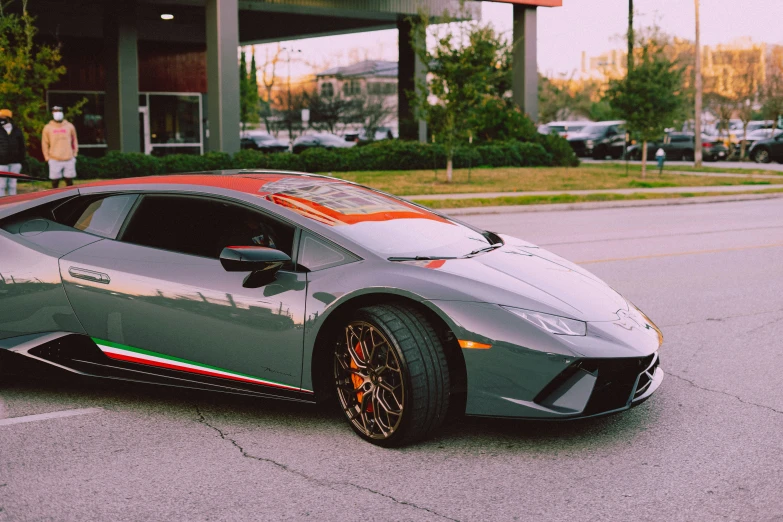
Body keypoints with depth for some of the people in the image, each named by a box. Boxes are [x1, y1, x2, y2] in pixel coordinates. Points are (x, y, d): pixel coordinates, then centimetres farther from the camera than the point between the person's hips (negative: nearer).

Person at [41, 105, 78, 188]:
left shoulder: (69, 126, 7)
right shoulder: (48, 127, 4)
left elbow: (74, 140, 15)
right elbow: (44, 143, 8)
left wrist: (75, 153, 7)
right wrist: (47, 157, 3)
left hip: (69, 159, 1)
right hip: (54, 160, -1)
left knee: (69, 182, 5)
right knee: (55, 182, -1)